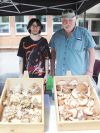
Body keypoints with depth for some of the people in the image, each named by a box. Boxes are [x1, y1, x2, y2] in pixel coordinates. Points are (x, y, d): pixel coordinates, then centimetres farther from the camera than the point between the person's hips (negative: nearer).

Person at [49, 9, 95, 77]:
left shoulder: (84, 33, -4)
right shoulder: (56, 35, 6)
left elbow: (91, 51, -4)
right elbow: (53, 52, 13)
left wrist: (90, 71, -8)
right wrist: (52, 70, 9)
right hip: (59, 75, 3)